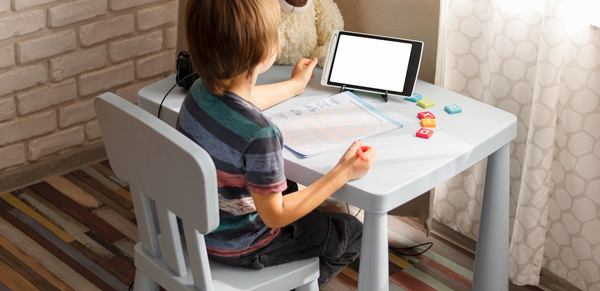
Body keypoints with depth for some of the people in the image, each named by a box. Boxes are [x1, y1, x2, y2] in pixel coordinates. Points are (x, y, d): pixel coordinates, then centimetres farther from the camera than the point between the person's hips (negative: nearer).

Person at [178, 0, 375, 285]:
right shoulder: (259, 134, -37)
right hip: (237, 247, -7)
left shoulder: (200, 90, -13)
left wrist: (295, 84, 29)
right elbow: (275, 216, -25)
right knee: (351, 233, 12)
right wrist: (342, 173, -22)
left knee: (290, 189, 33)